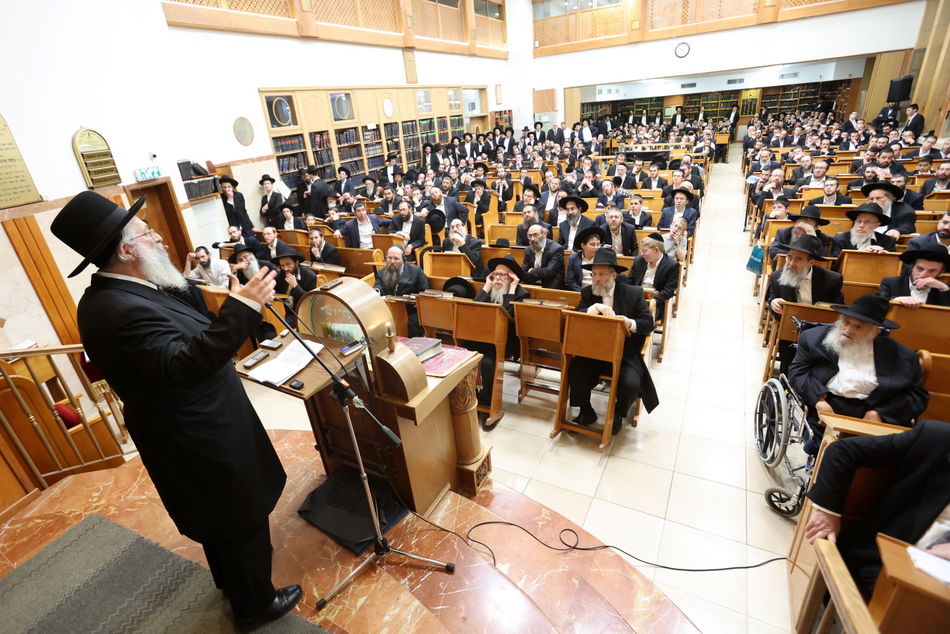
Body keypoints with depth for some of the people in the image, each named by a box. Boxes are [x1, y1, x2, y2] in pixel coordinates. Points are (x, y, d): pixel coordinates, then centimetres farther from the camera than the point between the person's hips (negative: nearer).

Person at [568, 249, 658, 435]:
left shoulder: (634, 293, -3)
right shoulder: (588, 293, 3)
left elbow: (649, 324, -2)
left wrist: (630, 323, -25)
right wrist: (593, 308, -29)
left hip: (625, 353, -2)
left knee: (630, 383, -27)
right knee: (574, 373, -23)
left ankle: (618, 414, 8)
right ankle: (586, 413, 5)